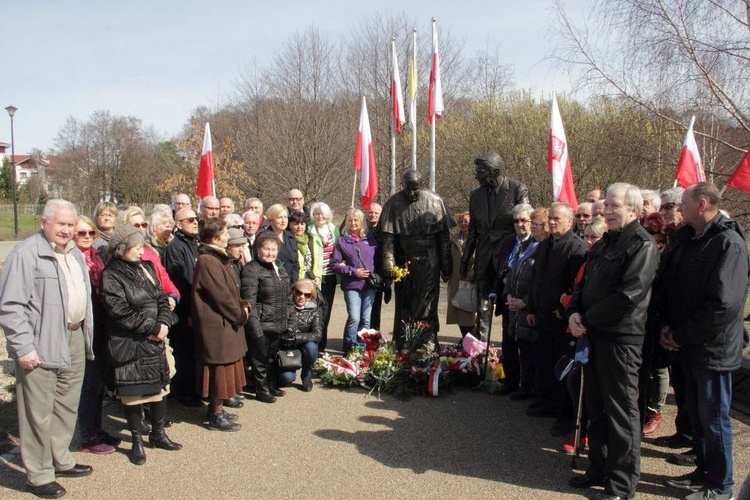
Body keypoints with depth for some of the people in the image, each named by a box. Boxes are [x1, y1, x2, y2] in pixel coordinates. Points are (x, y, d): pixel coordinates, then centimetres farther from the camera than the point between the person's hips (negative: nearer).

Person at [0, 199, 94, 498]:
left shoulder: (74, 253, 14)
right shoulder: (27, 254, -12)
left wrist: (86, 336, 17)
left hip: (74, 339, 8)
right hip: (42, 346, -8)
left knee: (67, 406, 18)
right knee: (39, 413, 1)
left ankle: (60, 460, 34)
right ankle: (38, 475, 15)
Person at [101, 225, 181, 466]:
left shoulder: (145, 268, 10)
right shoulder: (111, 276, -11)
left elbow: (161, 297, 10)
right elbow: (121, 313, -18)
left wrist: (163, 324, -8)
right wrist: (153, 328, -15)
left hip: (155, 340, 7)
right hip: (129, 344, -7)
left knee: (160, 385, 13)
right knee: (133, 392, 3)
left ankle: (158, 433, 29)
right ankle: (137, 442, 19)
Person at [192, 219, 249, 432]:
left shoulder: (220, 258, 13)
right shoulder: (207, 261, -19)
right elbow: (221, 295, -20)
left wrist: (243, 305, 2)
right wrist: (240, 314, -10)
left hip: (227, 322, 10)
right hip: (216, 324, -10)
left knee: (227, 364, 17)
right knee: (220, 367, -1)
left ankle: (220, 404, 28)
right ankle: (216, 414, 10)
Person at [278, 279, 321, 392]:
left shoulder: (314, 310, -7)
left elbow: (317, 335, -19)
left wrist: (296, 337, -30)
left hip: (303, 346, 2)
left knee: (311, 347, -32)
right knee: (287, 378, -25)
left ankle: (306, 376, -2)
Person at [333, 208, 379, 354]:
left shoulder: (370, 239, 9)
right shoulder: (342, 241, 4)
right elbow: (335, 264, 1)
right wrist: (353, 271, -9)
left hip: (369, 284, 3)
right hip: (351, 285, -3)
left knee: (366, 319, 6)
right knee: (354, 317, -13)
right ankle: (350, 348, 0)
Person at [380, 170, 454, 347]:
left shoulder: (435, 202, -2)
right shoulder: (393, 204, -1)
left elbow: (444, 236, -1)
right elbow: (388, 237, -3)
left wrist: (446, 267, -3)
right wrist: (389, 265, -11)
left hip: (428, 265, -1)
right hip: (404, 264, 1)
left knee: (427, 306, 1)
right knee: (404, 307, 8)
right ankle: (401, 346, 19)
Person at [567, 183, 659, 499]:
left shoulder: (641, 245, -12)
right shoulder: (604, 244, 16)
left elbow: (628, 295, -21)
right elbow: (584, 284, 18)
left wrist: (588, 319, -13)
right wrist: (574, 313, -1)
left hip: (621, 337, -9)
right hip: (594, 334, 9)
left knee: (621, 410, 1)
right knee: (596, 406, 17)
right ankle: (599, 467, 31)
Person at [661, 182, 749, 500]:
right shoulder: (688, 240, 11)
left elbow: (723, 304, -23)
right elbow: (672, 287, 14)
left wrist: (680, 335, -17)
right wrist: (668, 327, -1)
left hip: (712, 349, -8)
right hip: (689, 346, 8)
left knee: (713, 418, 4)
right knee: (696, 413, 17)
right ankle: (704, 471, 32)